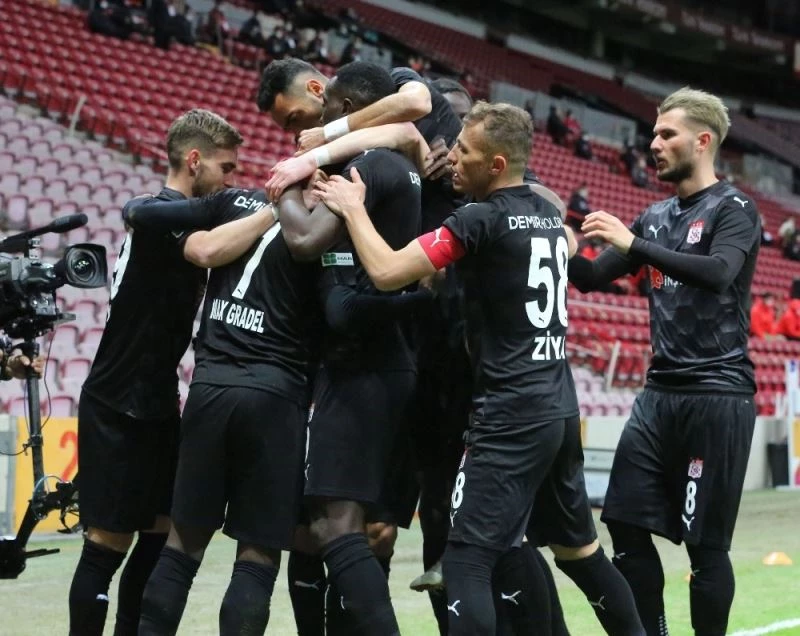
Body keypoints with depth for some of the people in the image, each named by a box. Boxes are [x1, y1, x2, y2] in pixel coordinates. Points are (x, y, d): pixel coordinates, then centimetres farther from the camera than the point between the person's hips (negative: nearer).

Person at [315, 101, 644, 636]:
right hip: (560, 408, 9)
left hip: (510, 416, -8)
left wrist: (353, 208, -1)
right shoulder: (549, 214, 10)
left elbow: (386, 272, -17)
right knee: (579, 549, 20)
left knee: (467, 562, -8)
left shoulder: (481, 220, -13)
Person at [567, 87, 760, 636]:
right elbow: (592, 277, 17)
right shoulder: (656, 217, 15)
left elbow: (719, 272, -26)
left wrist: (634, 244, -28)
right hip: (660, 393, 7)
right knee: (627, 525, 4)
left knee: (705, 542, -3)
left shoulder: (734, 209, -6)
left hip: (717, 396, -7)